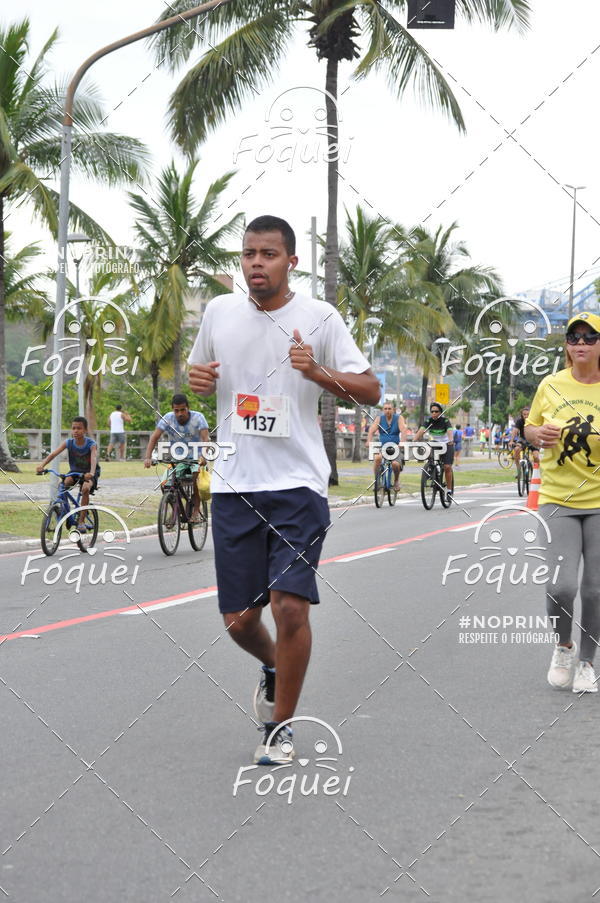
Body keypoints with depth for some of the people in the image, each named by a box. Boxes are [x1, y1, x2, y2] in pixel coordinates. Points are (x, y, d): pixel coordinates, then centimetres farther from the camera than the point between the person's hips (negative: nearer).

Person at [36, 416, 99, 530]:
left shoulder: (91, 444, -22)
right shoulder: (68, 443, -14)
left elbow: (94, 458, -40)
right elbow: (54, 453, -26)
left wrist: (91, 473, -61)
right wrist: (42, 465, -44)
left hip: (89, 474, -3)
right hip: (75, 471, 3)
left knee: (85, 488, -31)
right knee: (63, 484, -27)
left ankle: (81, 521, -20)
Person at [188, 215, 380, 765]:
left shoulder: (319, 318, -3)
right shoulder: (219, 312, 7)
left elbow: (370, 391, -2)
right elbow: (202, 376, 23)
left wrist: (318, 372, -19)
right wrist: (199, 379, -1)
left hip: (299, 485, -3)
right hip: (234, 486, 3)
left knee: (291, 606, -13)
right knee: (240, 619, 4)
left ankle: (280, 726, 7)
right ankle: (273, 667, 40)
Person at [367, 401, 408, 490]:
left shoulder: (399, 418, 2)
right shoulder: (379, 418, 5)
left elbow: (403, 431, -13)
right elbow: (371, 430, -8)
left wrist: (402, 442, -33)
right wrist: (369, 442, -27)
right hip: (382, 447, 1)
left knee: (395, 464, -29)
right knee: (377, 458, -33)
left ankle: (396, 480, 5)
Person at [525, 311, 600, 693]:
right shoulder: (551, 385, 2)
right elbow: (530, 428, 16)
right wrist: (538, 434, -7)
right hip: (557, 501, 0)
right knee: (561, 586, -12)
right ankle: (564, 646, 17)